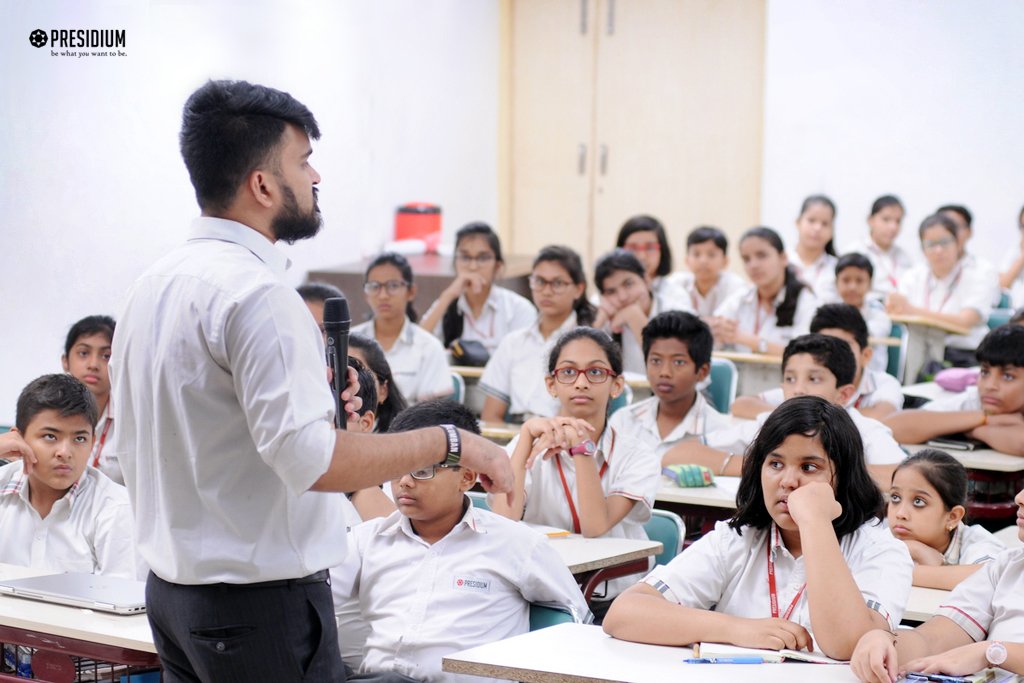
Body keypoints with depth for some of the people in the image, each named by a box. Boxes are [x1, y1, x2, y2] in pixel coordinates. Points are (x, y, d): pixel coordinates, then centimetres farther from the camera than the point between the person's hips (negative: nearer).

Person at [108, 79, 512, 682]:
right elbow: (312, 460, -27)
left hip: (171, 586, 9)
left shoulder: (153, 285, 10)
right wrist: (450, 443, -18)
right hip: (262, 597, -9)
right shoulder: (258, 292, -19)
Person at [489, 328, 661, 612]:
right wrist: (527, 434, -17)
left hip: (612, 603, -1)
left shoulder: (636, 458, 0)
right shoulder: (531, 448, 4)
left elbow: (596, 529, -18)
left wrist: (580, 444, -22)